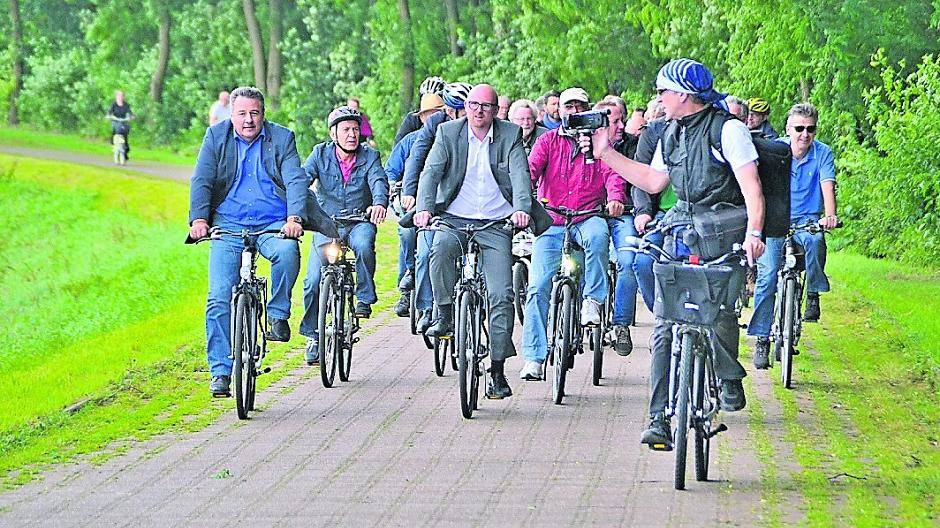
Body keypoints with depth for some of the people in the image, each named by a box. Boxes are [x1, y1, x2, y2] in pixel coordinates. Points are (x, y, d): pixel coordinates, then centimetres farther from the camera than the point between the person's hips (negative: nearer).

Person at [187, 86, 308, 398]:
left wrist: (294, 217, -25)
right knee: (219, 298, -11)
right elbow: (201, 181, -2)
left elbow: (296, 180, -7)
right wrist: (199, 219, -19)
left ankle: (278, 316, -12)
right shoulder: (216, 137, 5)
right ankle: (220, 372, -5)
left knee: (287, 252, -35)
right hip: (228, 225, 1)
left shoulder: (281, 138, 3)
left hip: (272, 223, 0)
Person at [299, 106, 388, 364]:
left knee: (363, 245, -36)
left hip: (359, 222, -1)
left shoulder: (369, 156, 0)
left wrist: (379, 203, -40)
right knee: (313, 280, -12)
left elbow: (379, 181, -17)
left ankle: (364, 297, -16)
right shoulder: (320, 154, 1)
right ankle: (312, 336, 4)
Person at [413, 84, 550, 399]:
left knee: (501, 296, -7)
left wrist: (522, 208, -29)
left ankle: (497, 370, 1)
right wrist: (424, 207, -25)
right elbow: (432, 170, -7)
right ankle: (445, 315, -16)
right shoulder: (448, 132, 3)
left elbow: (519, 173, -10)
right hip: (454, 219, 0)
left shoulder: (510, 134, 2)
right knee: (441, 249, -36)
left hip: (495, 223, 0)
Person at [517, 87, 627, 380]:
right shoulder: (548, 141, 9)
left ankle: (592, 299, -19)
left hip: (587, 218, -1)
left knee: (597, 235, -37)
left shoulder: (600, 141, 9)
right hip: (551, 224, 1)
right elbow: (531, 169, -6)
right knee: (538, 287, -10)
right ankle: (533, 358, -7)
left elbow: (612, 173, -5)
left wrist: (615, 197, -27)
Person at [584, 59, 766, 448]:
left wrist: (754, 232, -23)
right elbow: (654, 181, 26)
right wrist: (606, 154, 23)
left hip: (721, 233, -6)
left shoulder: (727, 128, -5)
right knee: (665, 326, -5)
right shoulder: (672, 134, 18)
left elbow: (750, 185, -11)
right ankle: (661, 418, -7)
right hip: (681, 232, 6)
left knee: (719, 312, -13)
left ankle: (730, 379, 18)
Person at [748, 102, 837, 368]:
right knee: (767, 276, -14)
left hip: (807, 220, 0)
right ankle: (762, 340, -6)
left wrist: (829, 216, -35)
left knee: (814, 239, -36)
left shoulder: (822, 153, -4)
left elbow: (828, 186, -16)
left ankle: (814, 295, -15)